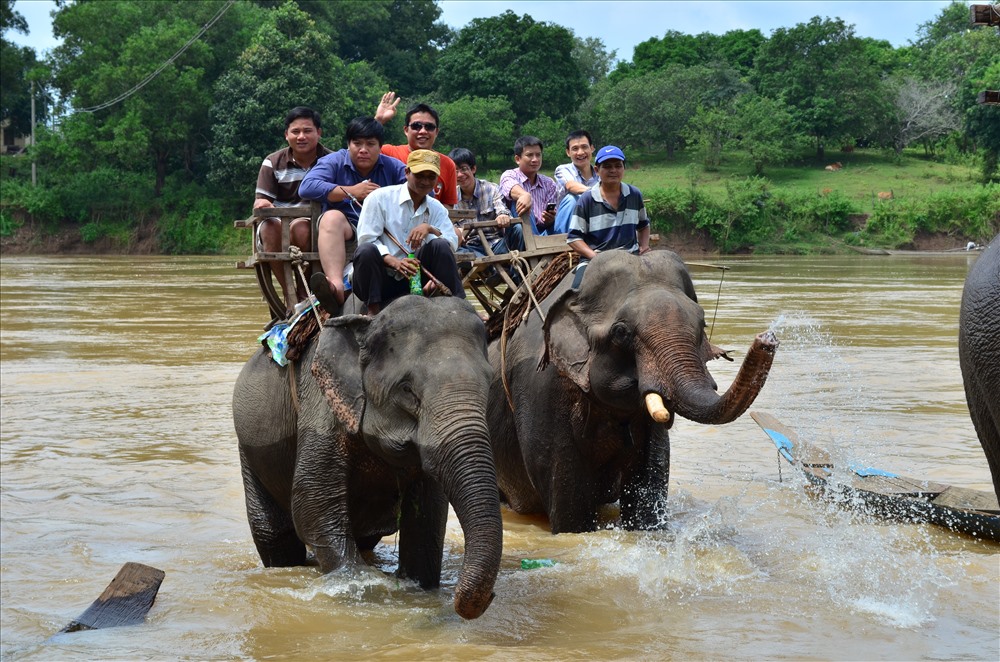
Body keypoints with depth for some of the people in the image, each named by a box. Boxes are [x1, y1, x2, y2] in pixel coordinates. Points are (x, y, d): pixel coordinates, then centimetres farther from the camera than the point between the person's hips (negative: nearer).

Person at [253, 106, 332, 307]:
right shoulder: (273, 163, 8)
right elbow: (260, 201, 3)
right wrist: (262, 205, -23)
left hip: (317, 224, -2)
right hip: (280, 219, 2)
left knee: (300, 227, -37)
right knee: (270, 227, -34)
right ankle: (288, 291, -29)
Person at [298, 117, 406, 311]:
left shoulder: (392, 167, 14)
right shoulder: (334, 162, 8)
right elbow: (306, 187, -11)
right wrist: (351, 192, -10)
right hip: (346, 230, -1)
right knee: (332, 217, -35)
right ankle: (336, 286, -56)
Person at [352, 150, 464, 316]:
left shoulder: (437, 209, 13)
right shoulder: (380, 198, -2)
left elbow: (453, 244, -1)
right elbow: (365, 240, -12)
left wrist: (429, 229, -20)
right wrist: (394, 262, -28)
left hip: (413, 279, 3)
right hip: (380, 278, -3)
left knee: (440, 245, -20)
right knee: (366, 250, -34)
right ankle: (373, 309, -24)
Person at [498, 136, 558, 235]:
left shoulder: (548, 183, 16)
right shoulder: (509, 175, 3)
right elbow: (512, 189, -24)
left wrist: (550, 219, -15)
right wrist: (525, 195, -49)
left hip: (541, 231, 3)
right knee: (519, 201, -31)